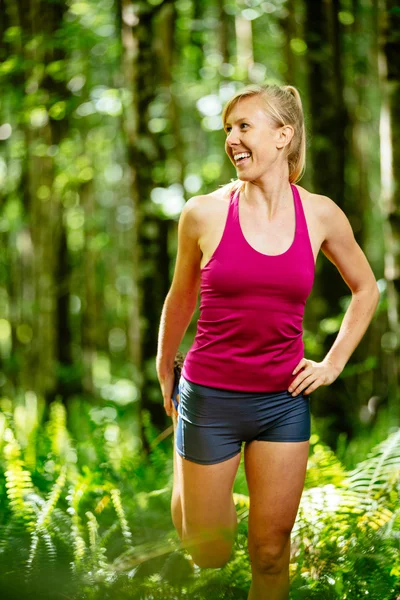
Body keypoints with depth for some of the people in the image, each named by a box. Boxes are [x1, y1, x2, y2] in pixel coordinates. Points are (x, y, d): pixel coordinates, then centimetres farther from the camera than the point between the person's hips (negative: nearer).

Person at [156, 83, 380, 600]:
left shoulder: (320, 214, -4)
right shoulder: (204, 213, -8)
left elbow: (365, 289, 14)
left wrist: (334, 363, 6)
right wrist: (164, 372, 17)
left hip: (284, 402, 1)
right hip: (210, 399, -1)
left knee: (271, 552, 8)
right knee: (209, 554, 11)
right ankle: (185, 484, 43)